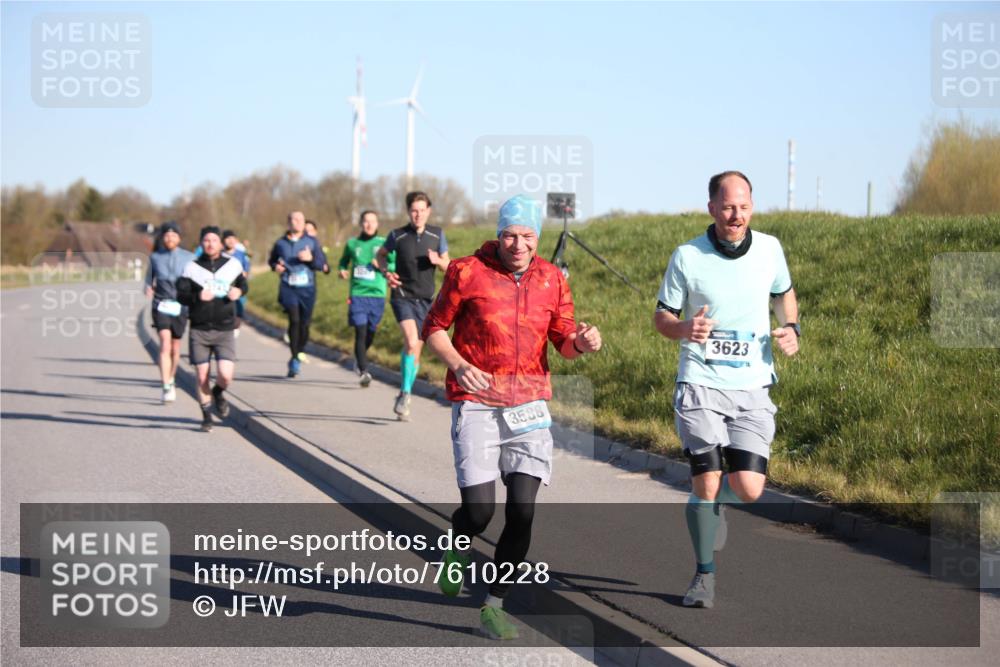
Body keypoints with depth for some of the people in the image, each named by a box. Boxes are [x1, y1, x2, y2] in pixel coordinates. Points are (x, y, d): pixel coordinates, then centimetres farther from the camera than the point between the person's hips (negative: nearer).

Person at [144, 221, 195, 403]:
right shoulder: (155, 257, 4)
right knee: (165, 344, -16)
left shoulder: (189, 258, 2)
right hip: (161, 306, -1)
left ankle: (171, 380, 36)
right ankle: (167, 388, -20)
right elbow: (149, 281, 14)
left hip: (180, 306, 1)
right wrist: (149, 290, -4)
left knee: (175, 348, 12)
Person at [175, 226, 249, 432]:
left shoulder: (232, 265, 4)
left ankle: (218, 393, 22)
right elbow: (181, 295, -6)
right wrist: (197, 296, -26)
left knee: (225, 375, -13)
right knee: (202, 377, 3)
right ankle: (207, 415, 22)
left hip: (225, 331, 0)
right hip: (199, 330, 0)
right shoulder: (193, 267, 0)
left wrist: (239, 291, -2)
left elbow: (242, 283, 21)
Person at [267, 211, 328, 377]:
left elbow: (322, 264, 4)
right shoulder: (280, 243, 8)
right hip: (288, 289, -1)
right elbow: (271, 260, 24)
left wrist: (310, 259, -15)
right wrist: (275, 266, 1)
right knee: (294, 319, -18)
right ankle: (295, 359, -15)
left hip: (307, 290, 1)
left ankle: (299, 353, 25)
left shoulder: (311, 242, 7)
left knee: (305, 323, 2)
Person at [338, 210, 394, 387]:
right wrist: (342, 271, 4)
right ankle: (364, 372, -15)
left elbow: (397, 265, 2)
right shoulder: (352, 244, 8)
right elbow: (343, 261, 25)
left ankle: (359, 358, 40)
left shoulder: (384, 244, 3)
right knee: (360, 332, -13)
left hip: (377, 294, 1)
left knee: (370, 333, 11)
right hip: (358, 294, -1)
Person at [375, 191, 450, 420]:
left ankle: (403, 399, 23)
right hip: (402, 296, -3)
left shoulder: (437, 235, 3)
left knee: (416, 350, 8)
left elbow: (447, 267, 9)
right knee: (411, 342, -25)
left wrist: (438, 261, -13)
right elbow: (381, 254, 15)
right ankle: (405, 394, -14)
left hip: (425, 300, 3)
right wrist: (386, 272, -5)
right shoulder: (397, 235, -3)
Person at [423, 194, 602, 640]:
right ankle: (457, 548, 28)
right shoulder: (468, 272, -5)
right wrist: (457, 365, -15)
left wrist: (582, 341, -13)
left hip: (529, 406, 3)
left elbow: (563, 343, 11)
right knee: (479, 511, -9)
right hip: (476, 405, -3)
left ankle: (494, 607, 9)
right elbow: (433, 328, 3)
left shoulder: (551, 280, 5)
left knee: (522, 512, -5)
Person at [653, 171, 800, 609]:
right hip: (700, 383, -2)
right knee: (706, 482, -11)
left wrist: (791, 328, 3)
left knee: (748, 490, -7)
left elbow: (784, 293, 23)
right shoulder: (687, 257, -5)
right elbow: (662, 316, 4)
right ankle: (704, 574, 11)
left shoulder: (769, 248, 4)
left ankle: (715, 505, 31)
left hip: (752, 387, 2)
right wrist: (685, 330, -19)